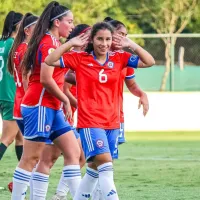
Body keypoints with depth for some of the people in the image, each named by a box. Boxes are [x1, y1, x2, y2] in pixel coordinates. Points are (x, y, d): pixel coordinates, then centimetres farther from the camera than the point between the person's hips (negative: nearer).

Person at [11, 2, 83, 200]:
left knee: (73, 151, 6)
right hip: (40, 106, -10)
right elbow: (46, 79, -20)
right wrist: (65, 100, -10)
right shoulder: (48, 44, -14)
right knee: (31, 158, -6)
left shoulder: (53, 42, 15)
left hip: (52, 108, 10)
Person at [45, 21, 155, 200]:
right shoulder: (80, 58, -3)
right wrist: (70, 43, -12)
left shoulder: (119, 59, 5)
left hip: (112, 123, 5)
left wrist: (131, 44, -5)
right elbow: (50, 61, -9)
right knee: (106, 166, -18)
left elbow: (149, 62, 1)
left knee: (96, 168, 16)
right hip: (90, 123, -5)